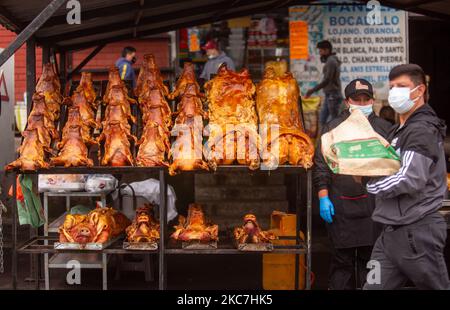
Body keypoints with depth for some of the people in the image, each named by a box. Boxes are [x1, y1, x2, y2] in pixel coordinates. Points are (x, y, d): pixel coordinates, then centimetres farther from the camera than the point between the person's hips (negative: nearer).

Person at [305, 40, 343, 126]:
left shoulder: (331, 61, -15)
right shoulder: (330, 60, 16)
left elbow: (327, 80, -23)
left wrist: (312, 91, -23)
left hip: (333, 96, -10)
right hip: (329, 95, 10)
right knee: (322, 119, 10)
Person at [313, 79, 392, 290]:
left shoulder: (384, 128, 12)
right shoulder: (333, 128, 7)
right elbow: (321, 166, 3)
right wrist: (323, 197, -5)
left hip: (374, 206, 1)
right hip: (341, 206, -1)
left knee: (370, 260, 6)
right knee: (342, 260, 5)